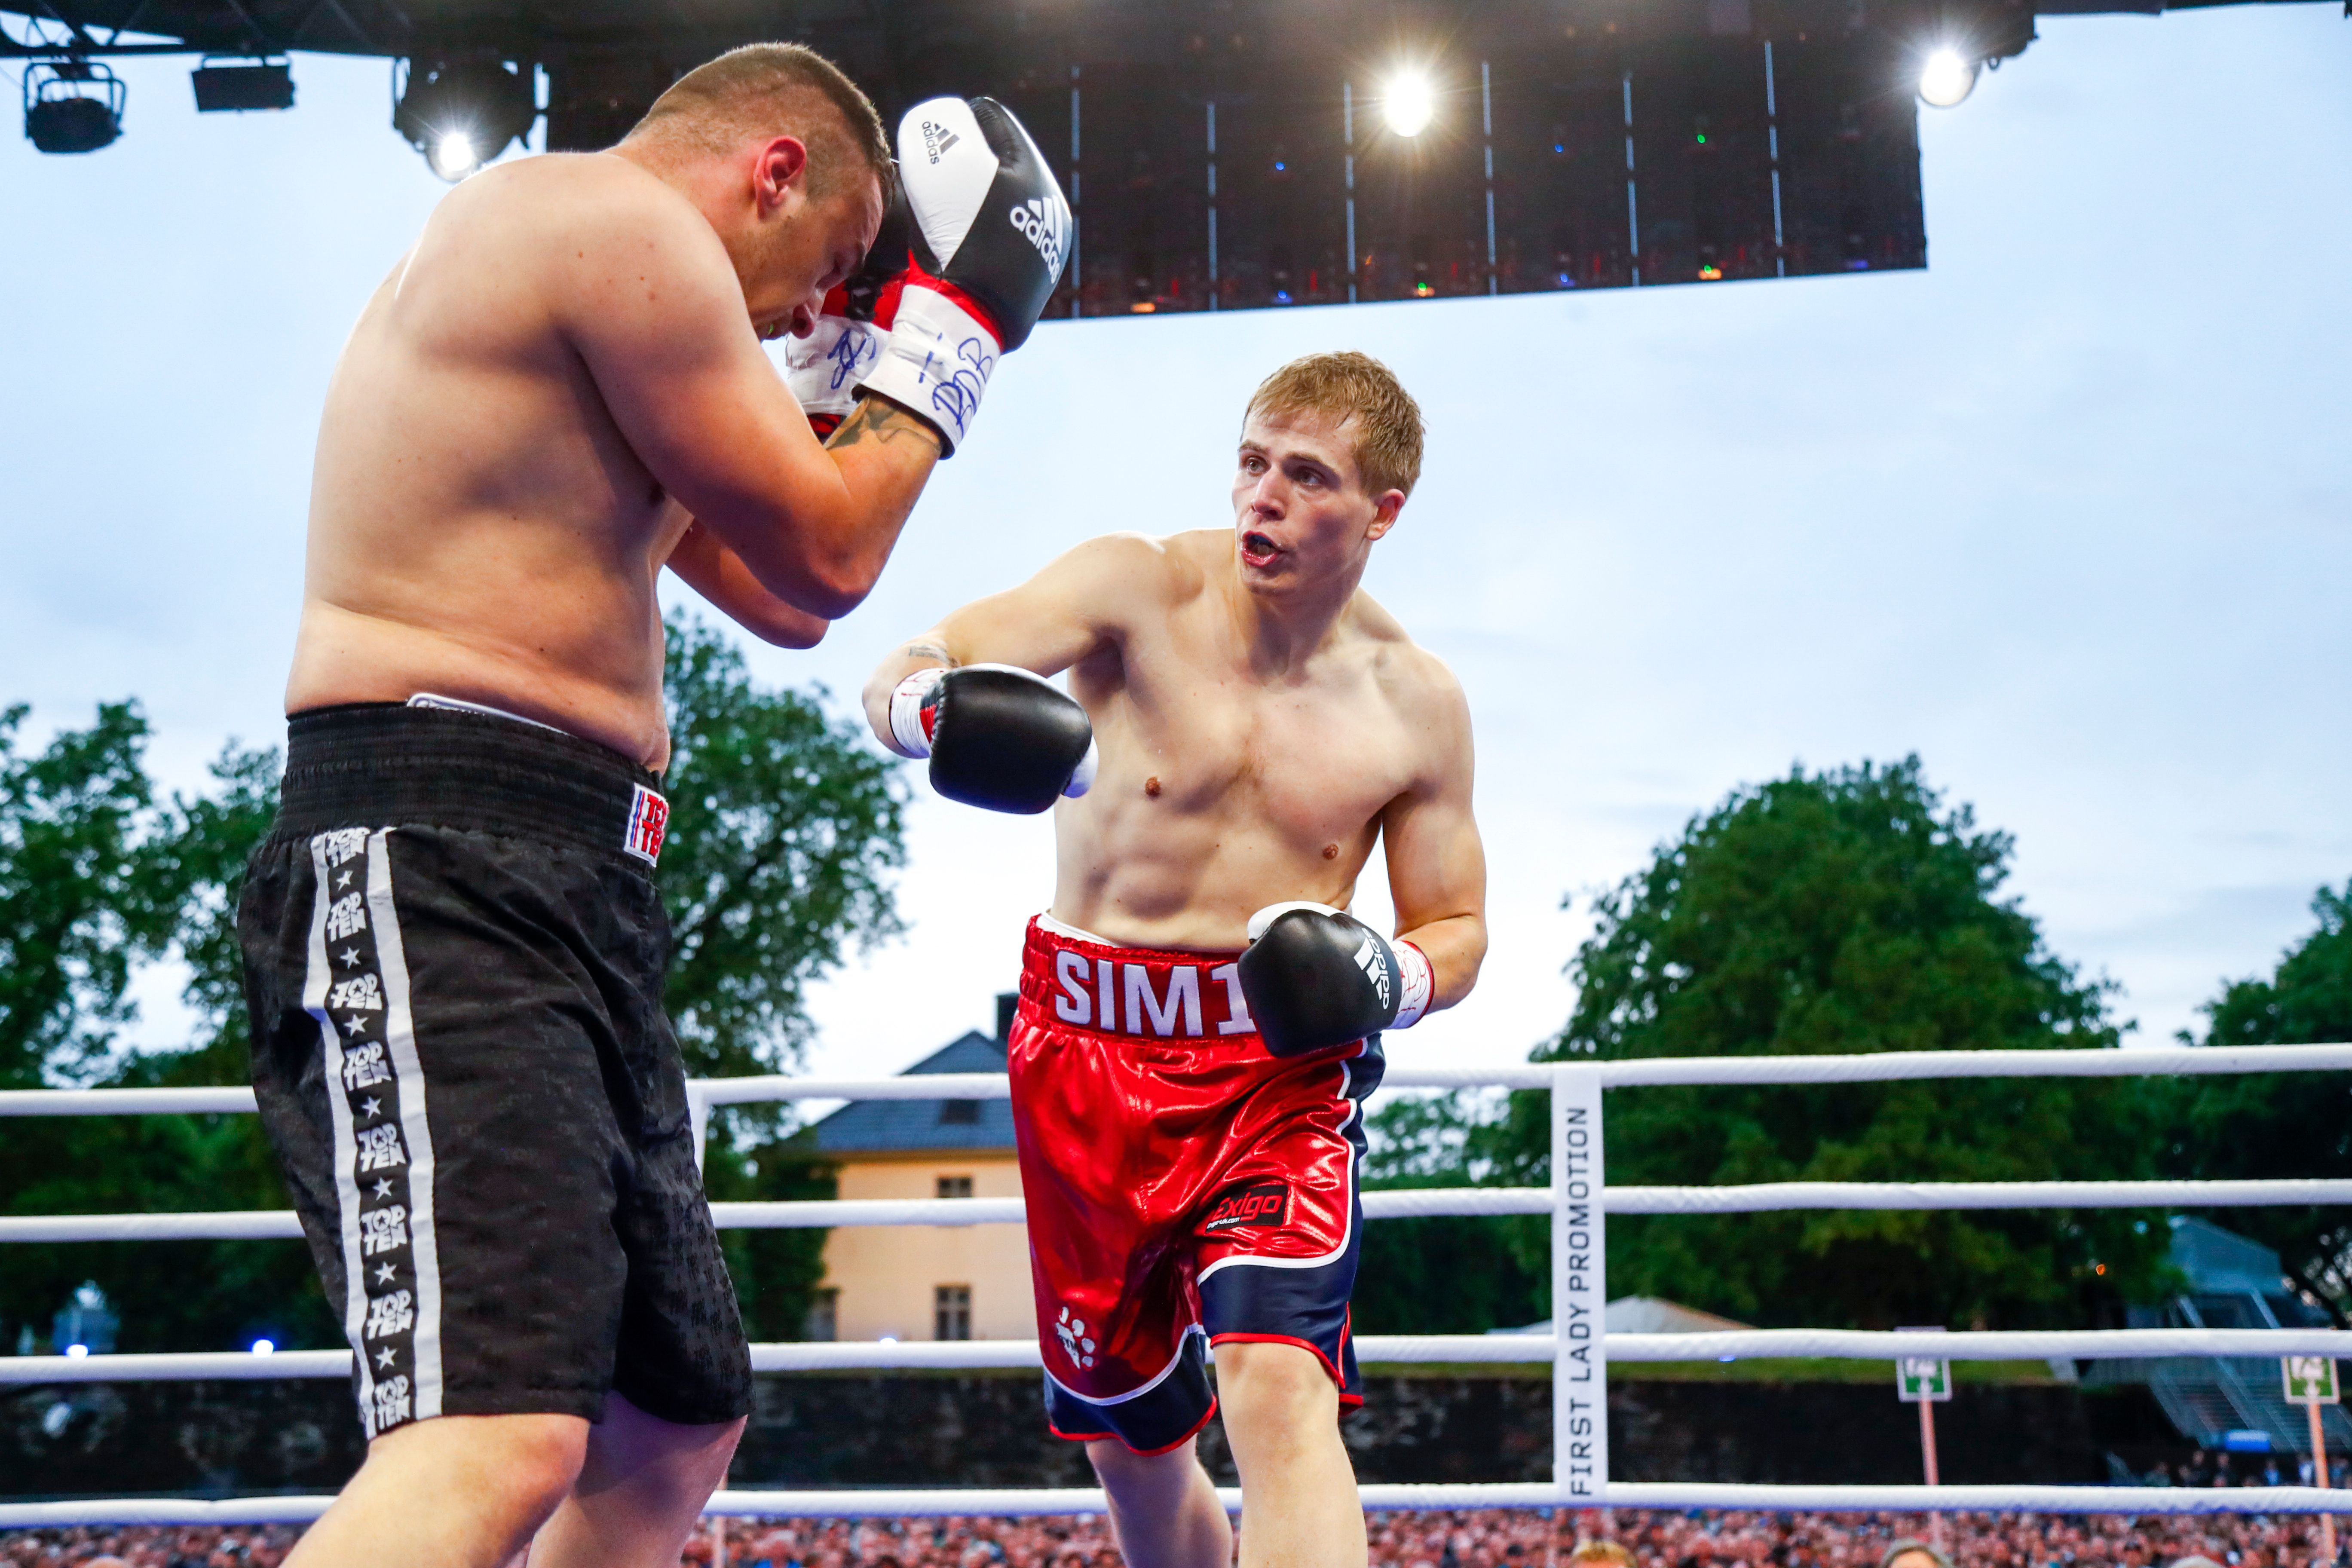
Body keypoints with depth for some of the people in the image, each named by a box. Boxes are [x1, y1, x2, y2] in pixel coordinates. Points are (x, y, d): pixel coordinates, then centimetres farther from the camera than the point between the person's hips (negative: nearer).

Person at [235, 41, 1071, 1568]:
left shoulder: (554, 252, 27)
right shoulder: (626, 217, -5)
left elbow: (773, 593, 30)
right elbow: (826, 559, -3)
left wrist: (854, 366, 31)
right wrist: (947, 328, 10)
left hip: (575, 895, 11)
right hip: (442, 867, -11)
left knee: (678, 1426, 19)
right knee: (504, 1444, -27)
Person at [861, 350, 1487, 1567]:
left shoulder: (1415, 704, 0)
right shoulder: (1142, 588, -6)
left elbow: (1456, 932, 9)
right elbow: (901, 675, -17)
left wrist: (1381, 977, -14)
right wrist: (942, 708, -42)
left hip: (1279, 1069, -1)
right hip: (1087, 1054, 1)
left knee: (1279, 1389, -23)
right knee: (1128, 1440, 15)